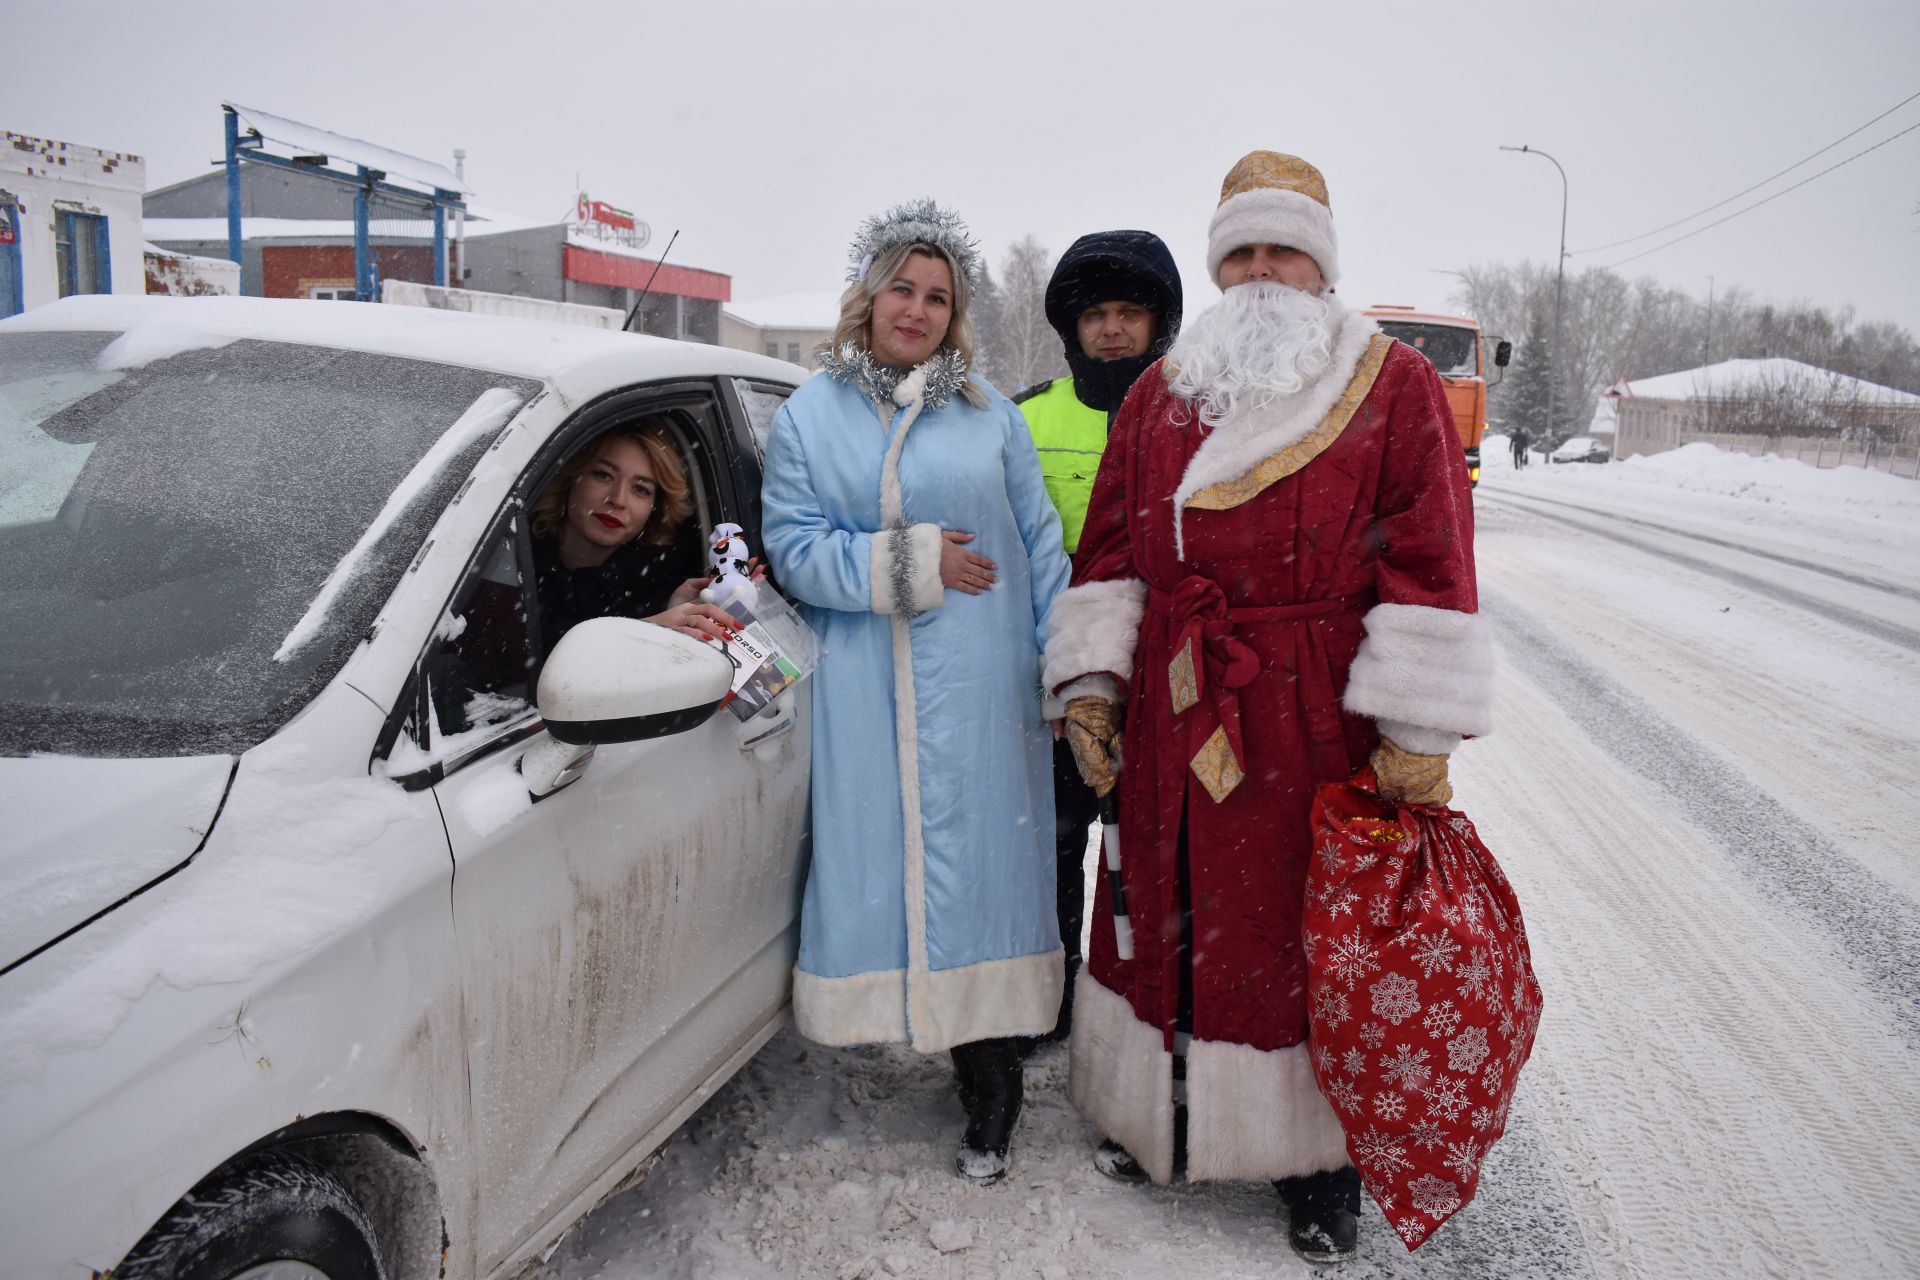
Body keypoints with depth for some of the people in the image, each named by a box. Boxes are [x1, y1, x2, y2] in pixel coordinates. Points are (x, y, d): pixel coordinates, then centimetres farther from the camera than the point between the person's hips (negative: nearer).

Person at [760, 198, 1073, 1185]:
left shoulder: (990, 414, 10)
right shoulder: (806, 418, 9)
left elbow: (1040, 546, 9)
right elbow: (793, 547, -1)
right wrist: (907, 560, -12)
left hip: (979, 691, 0)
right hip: (864, 693, 1)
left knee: (978, 863, 0)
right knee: (875, 857, 1)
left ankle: (990, 1093, 11)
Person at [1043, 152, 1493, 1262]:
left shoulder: (1396, 387, -1)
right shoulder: (1158, 395, 11)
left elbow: (1430, 564, -7)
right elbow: (1111, 549, 12)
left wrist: (1418, 733, -12)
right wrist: (1091, 683, 4)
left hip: (1318, 725, -3)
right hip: (1171, 723, 4)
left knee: (1314, 929, 7)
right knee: (1168, 911, 14)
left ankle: (1321, 1156, 28)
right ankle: (1162, 1112, 37)